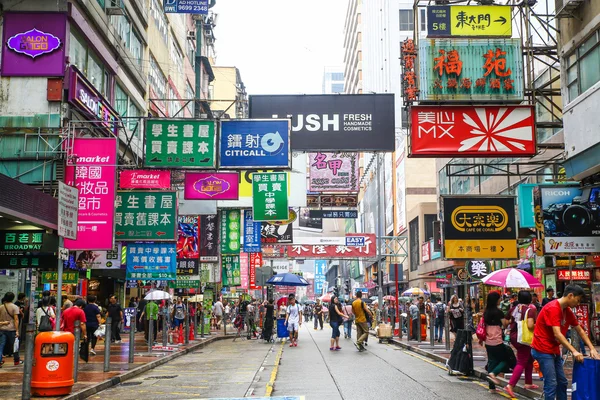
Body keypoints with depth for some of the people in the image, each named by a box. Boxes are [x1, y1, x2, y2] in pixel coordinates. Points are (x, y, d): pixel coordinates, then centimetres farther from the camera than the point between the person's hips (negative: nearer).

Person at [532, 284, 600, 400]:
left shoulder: (568, 311, 9)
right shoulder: (552, 308, -21)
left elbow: (580, 330, 15)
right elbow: (557, 334, -27)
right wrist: (574, 351, -29)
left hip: (554, 350, 10)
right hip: (543, 350, -10)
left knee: (562, 382, 13)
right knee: (551, 384, -11)